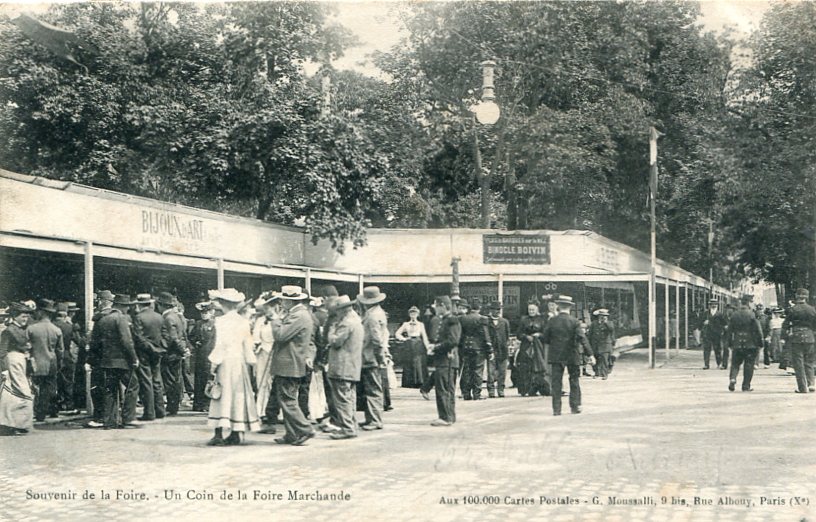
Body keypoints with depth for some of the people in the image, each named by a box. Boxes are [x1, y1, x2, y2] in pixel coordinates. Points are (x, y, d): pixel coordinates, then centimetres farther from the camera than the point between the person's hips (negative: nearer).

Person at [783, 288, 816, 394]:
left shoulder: (793, 309, -6)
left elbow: (785, 325, -3)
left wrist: (786, 337, 9)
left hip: (796, 338, -3)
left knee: (798, 363, 1)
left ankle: (803, 387, -2)